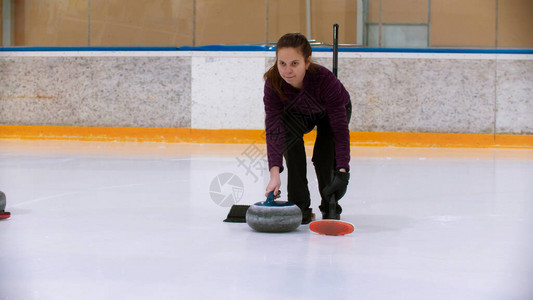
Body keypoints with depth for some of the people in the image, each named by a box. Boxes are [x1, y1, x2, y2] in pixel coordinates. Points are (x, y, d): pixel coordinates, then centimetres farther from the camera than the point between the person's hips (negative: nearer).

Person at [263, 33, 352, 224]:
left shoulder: (325, 79, -42)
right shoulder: (273, 83, -35)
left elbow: (340, 129, -40)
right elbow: (274, 129, -40)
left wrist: (343, 171, -48)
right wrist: (275, 173, -52)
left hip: (332, 113, -2)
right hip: (298, 114, 2)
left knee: (324, 154, -23)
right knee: (289, 134, -27)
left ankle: (330, 207, 4)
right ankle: (300, 206, -17)